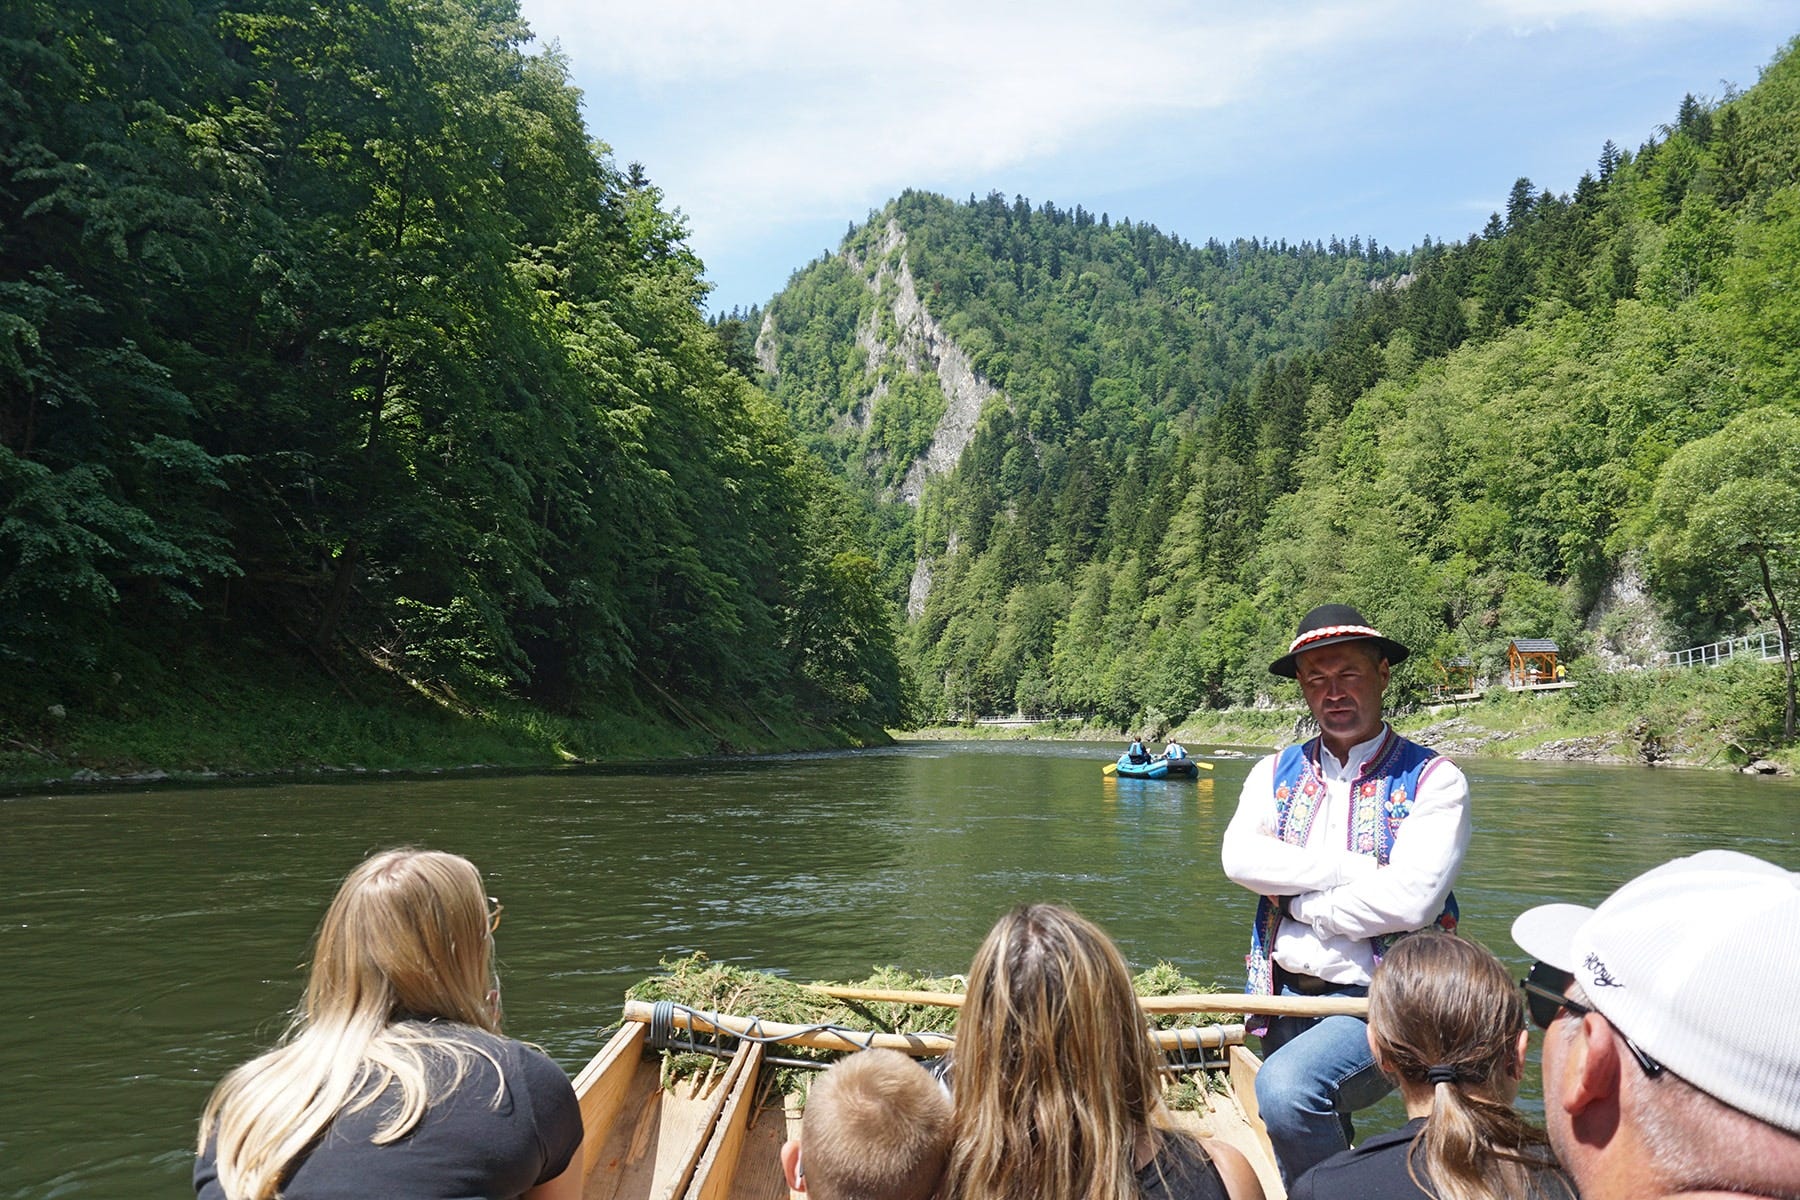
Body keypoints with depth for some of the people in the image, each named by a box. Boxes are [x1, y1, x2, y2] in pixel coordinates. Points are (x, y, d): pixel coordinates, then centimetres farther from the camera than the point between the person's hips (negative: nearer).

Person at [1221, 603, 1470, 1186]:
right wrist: (1361, 867, -14)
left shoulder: (1434, 780, -4)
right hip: (1286, 997, 5)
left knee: (1283, 1090, -30)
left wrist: (1300, 900, -7)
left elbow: (1409, 900, -18)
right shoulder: (1276, 773, 9)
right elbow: (1240, 858, -9)